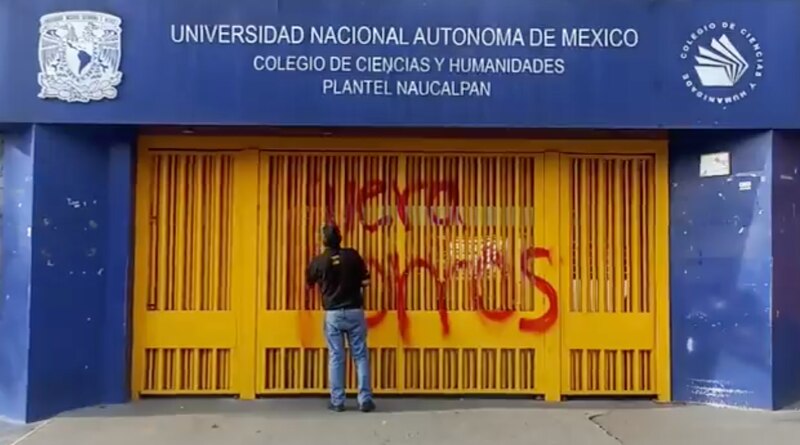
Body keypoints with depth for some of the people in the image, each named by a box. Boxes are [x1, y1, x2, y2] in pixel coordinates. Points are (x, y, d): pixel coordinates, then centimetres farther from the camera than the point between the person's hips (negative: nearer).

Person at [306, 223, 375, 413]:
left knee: (335, 357, 6)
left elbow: (309, 283, 15)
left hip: (333, 314, 0)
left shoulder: (318, 261, -3)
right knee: (360, 356, 5)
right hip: (354, 311, 0)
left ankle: (337, 401, 7)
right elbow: (365, 281, -2)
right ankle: (365, 400, 5)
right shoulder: (352, 255, -4)